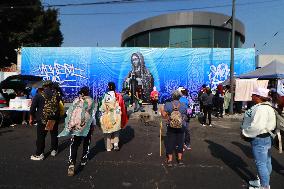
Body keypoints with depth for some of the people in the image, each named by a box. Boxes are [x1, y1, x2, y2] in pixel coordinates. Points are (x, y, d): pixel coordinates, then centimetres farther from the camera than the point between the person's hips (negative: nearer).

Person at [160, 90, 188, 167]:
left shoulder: (167, 105, -15)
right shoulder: (183, 106, -11)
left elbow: (164, 115, -16)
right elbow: (184, 116, -8)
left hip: (171, 127, -1)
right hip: (181, 127, 1)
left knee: (170, 142, 11)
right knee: (180, 142, 17)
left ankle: (170, 160, 18)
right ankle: (180, 159, 28)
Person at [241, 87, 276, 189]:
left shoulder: (262, 109, -24)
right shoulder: (261, 106, 10)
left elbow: (257, 126, -31)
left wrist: (245, 132, -17)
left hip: (259, 139, -11)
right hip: (264, 137, 11)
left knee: (260, 163, 1)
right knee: (266, 161, 21)